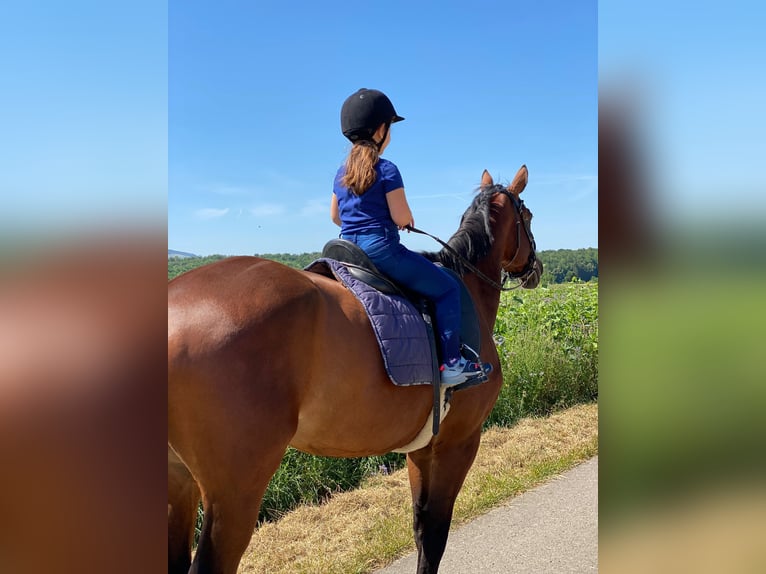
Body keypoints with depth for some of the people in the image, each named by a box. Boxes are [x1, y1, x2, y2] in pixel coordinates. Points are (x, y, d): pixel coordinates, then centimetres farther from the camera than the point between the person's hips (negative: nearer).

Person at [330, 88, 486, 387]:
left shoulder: (341, 172, 12)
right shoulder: (387, 170, -11)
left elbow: (335, 216, 18)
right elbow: (401, 217, -15)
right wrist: (407, 221, 7)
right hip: (382, 250, -8)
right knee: (447, 288, 0)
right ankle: (451, 363, -4)